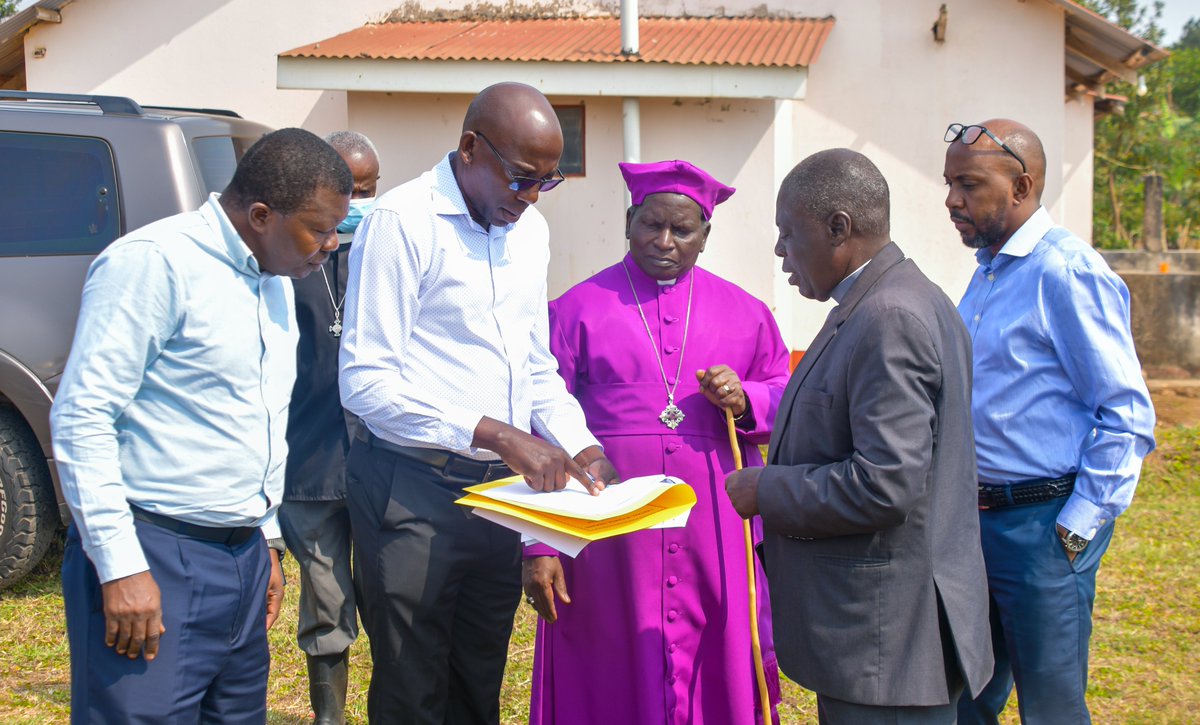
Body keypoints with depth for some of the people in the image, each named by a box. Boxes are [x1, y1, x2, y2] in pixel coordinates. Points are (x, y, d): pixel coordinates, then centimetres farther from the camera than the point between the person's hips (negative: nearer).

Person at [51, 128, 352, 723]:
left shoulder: (275, 281, 15)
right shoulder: (154, 262, -12)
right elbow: (82, 417, -16)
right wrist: (120, 567, -18)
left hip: (243, 559, 8)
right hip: (154, 562, -8)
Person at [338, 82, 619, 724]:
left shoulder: (530, 229, 10)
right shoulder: (403, 222, -14)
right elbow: (365, 383, -18)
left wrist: (579, 447, 1)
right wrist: (495, 434, -22)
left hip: (498, 489, 7)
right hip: (412, 492, -7)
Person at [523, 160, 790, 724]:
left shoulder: (744, 313, 10)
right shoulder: (576, 311, 3)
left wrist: (744, 401, -8)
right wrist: (537, 547, -6)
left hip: (716, 545, 2)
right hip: (610, 548, -2)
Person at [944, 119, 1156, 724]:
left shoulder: (1066, 271, -15)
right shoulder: (989, 270, 11)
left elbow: (1127, 415, -17)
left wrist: (1078, 528, -17)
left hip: (1043, 524, -8)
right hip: (981, 517, 8)